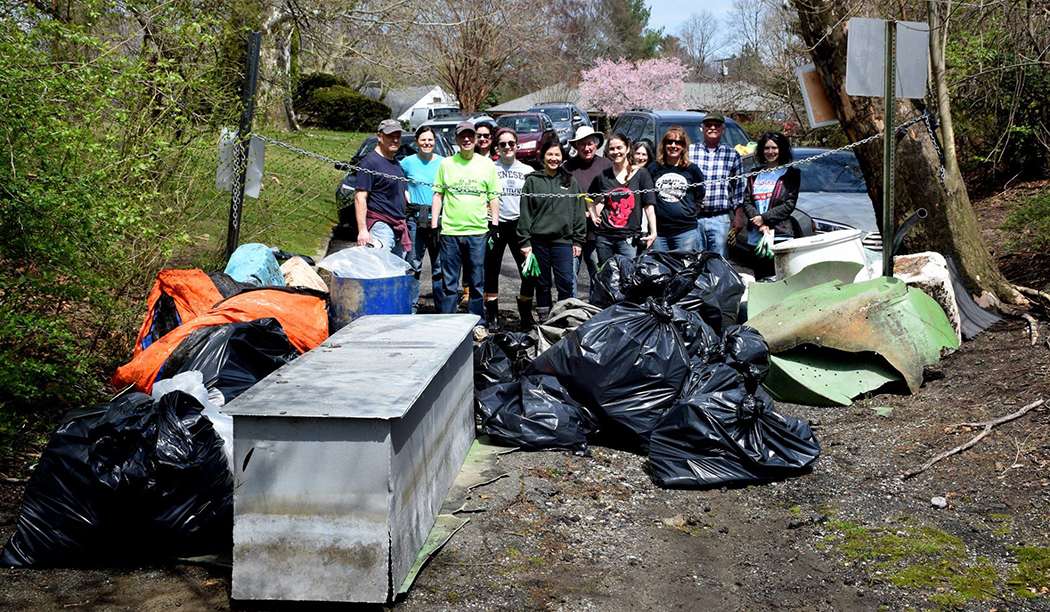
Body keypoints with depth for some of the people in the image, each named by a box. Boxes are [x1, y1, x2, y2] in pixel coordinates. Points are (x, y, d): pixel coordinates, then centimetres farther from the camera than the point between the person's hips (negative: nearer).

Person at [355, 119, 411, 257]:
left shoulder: (396, 163, 19)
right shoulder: (370, 162, -9)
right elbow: (360, 198, -15)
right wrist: (362, 230, -22)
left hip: (399, 228, 9)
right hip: (380, 226, -9)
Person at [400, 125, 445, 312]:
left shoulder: (444, 163, 8)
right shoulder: (408, 162, 4)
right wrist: (406, 197, 0)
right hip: (415, 219, -1)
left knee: (440, 267, 6)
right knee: (413, 264, -1)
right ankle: (411, 308, 6)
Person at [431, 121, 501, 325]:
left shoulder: (487, 164, 8)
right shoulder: (446, 164, 7)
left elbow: (494, 198, 12)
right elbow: (438, 195, 10)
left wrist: (494, 225, 4)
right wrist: (434, 225, 3)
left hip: (478, 232, 0)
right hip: (450, 231, 0)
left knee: (477, 282, 5)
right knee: (449, 282, 3)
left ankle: (477, 323, 15)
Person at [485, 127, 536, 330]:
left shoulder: (528, 171, 11)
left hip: (520, 225, 1)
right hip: (496, 224, -1)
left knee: (529, 272, -2)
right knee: (491, 272, 4)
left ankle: (526, 317, 11)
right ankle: (492, 317, 14)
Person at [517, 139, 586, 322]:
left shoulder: (570, 181, 9)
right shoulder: (532, 181, 6)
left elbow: (579, 212, 9)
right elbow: (525, 213, 4)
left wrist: (578, 240, 4)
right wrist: (525, 241, -2)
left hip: (563, 240, 0)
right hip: (538, 240, 0)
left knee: (566, 283, -7)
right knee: (542, 284, 7)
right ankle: (544, 320, 16)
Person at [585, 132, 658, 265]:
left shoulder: (641, 174, 1)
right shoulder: (603, 176, 7)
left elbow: (649, 206, -2)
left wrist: (653, 232, -8)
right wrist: (593, 216, 12)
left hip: (629, 238, -3)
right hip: (604, 236, 3)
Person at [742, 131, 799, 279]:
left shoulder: (790, 174, 7)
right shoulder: (755, 175, 17)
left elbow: (789, 205, -2)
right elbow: (746, 202, 7)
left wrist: (764, 218, -11)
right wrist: (759, 223, -9)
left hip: (780, 235, -4)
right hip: (755, 237, 4)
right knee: (760, 279, 6)